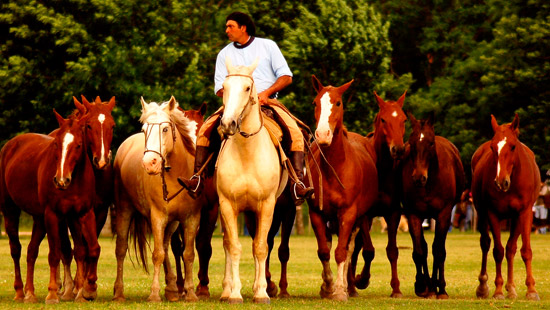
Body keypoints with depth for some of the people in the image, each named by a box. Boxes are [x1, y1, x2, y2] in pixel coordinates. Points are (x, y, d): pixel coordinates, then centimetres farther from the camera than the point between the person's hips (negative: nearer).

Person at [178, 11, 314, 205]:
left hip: (268, 102, -2)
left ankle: (297, 184, -34)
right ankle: (197, 178, -25)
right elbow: (219, 88, 9)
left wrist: (266, 92, -14)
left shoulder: (267, 46, 9)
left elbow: (286, 76, 3)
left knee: (295, 134, -28)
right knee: (205, 130, -22)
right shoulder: (224, 54, 14)